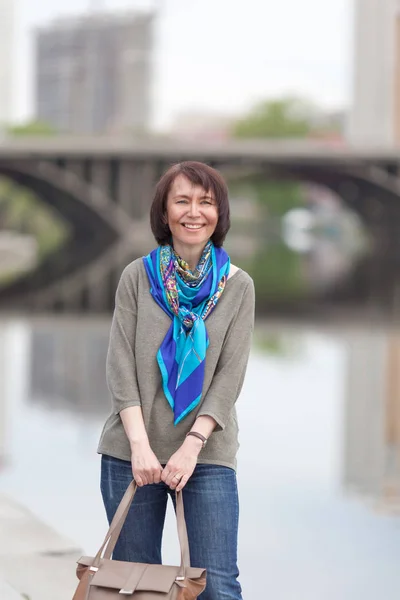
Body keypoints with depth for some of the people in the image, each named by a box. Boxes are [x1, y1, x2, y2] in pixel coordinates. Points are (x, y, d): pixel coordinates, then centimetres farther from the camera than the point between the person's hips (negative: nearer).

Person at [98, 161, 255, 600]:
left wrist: (192, 445, -13)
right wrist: (140, 445, -13)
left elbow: (231, 374, -2)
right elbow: (120, 365, -2)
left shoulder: (237, 286, 4)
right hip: (131, 451, 1)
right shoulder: (138, 277, 4)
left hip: (208, 455, -1)